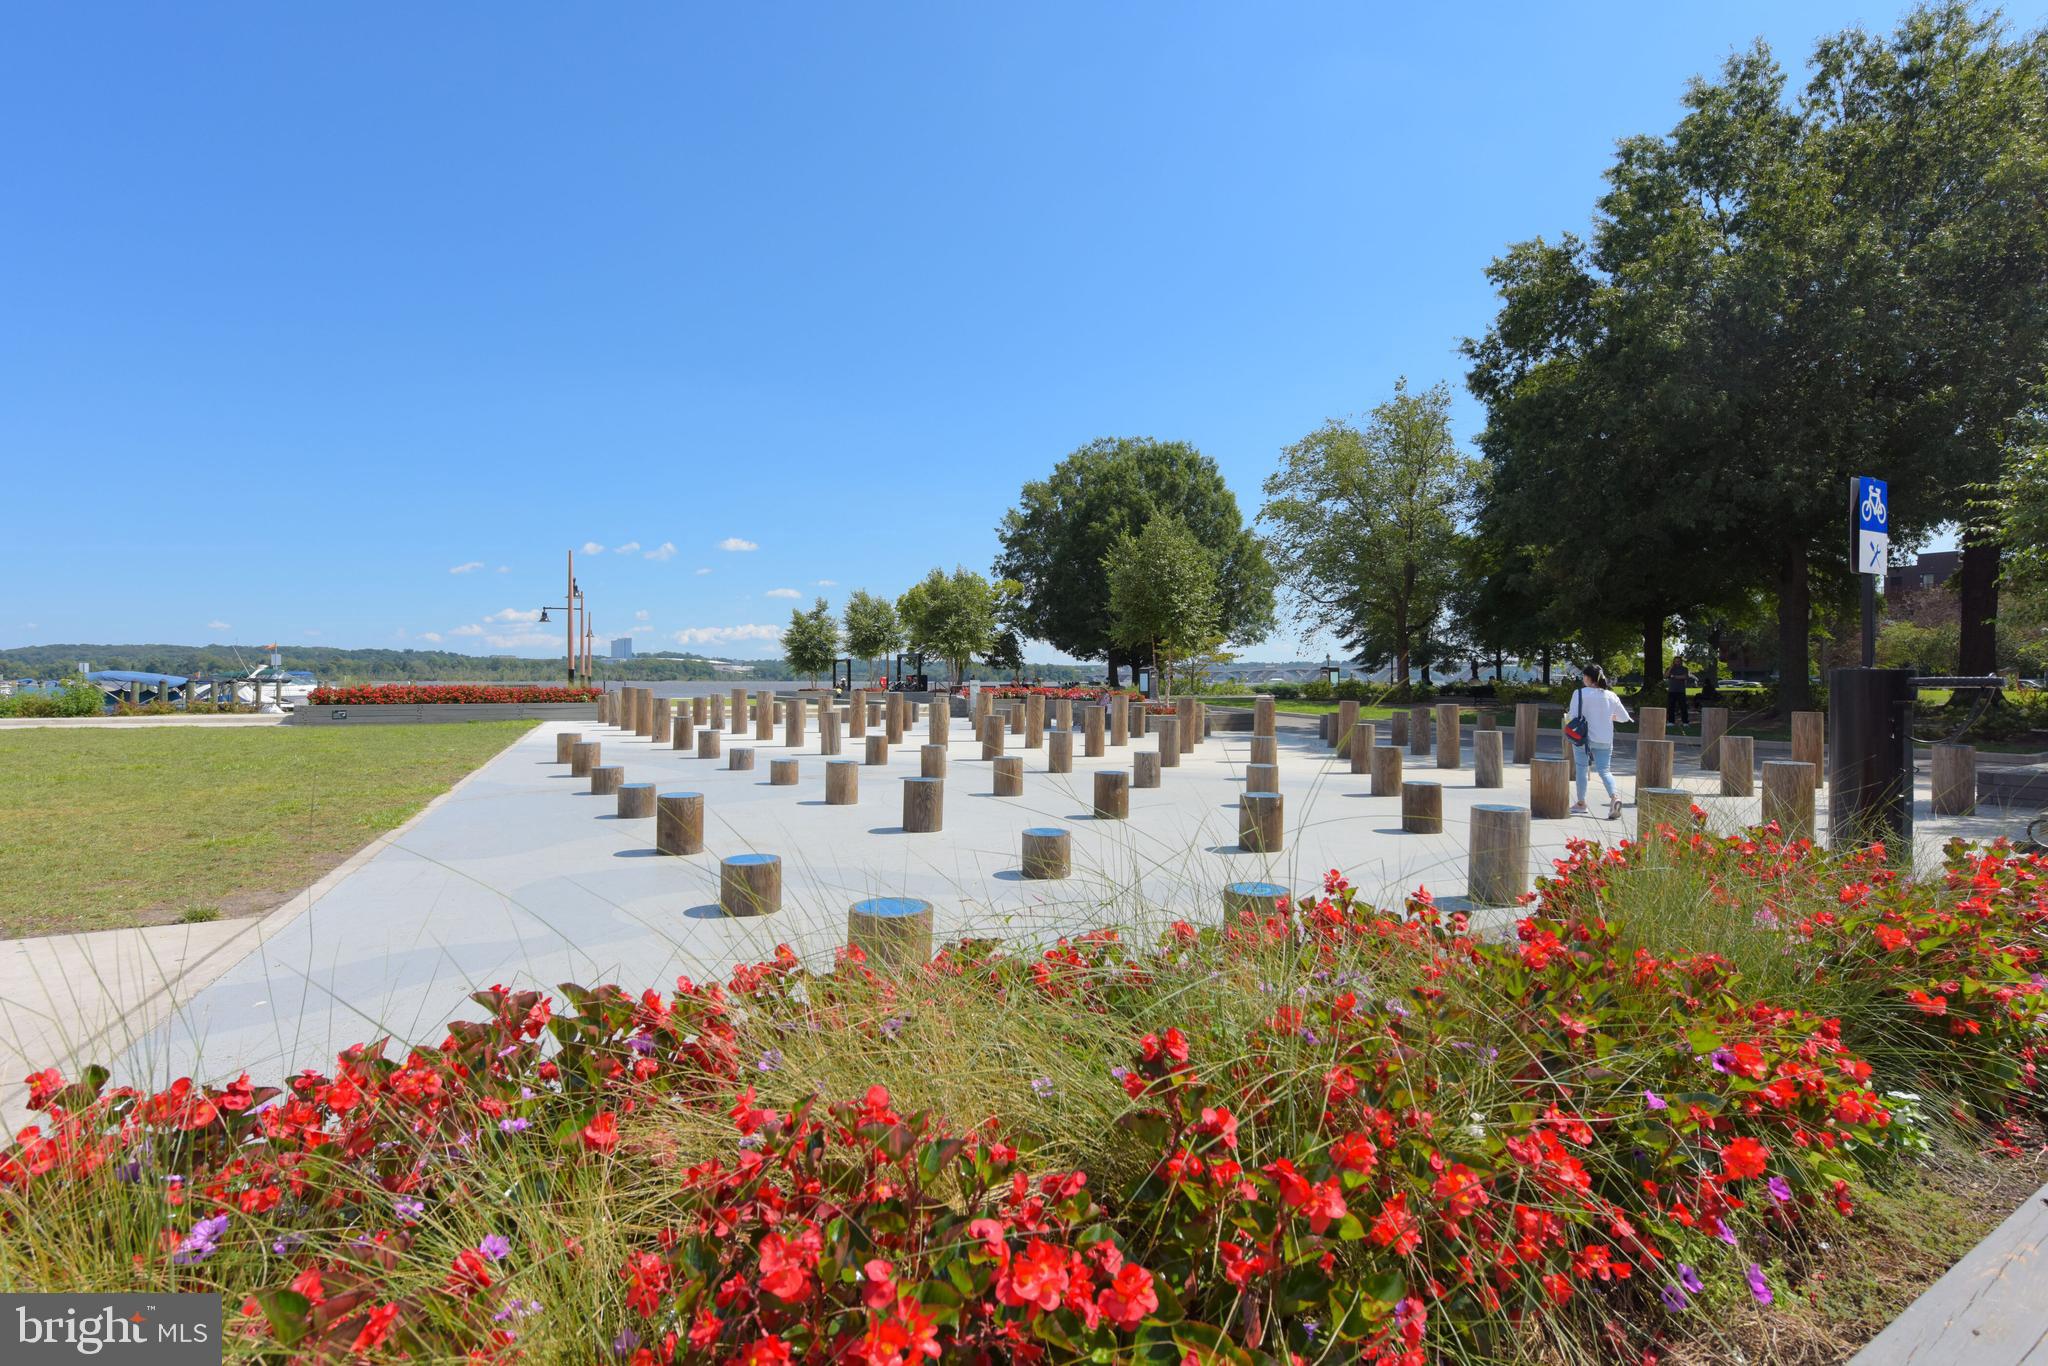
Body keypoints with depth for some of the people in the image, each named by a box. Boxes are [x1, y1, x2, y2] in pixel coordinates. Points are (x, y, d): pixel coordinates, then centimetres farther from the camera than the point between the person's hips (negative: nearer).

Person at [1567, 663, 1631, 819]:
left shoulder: (1580, 693, -9)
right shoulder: (1610, 695, 3)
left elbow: (1572, 717, -13)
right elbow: (1625, 717, 10)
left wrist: (1566, 717, 9)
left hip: (1584, 738, -3)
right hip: (1605, 740, 3)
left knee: (1581, 768, 11)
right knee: (1604, 770, 5)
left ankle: (1581, 803, 18)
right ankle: (1614, 796, -21)